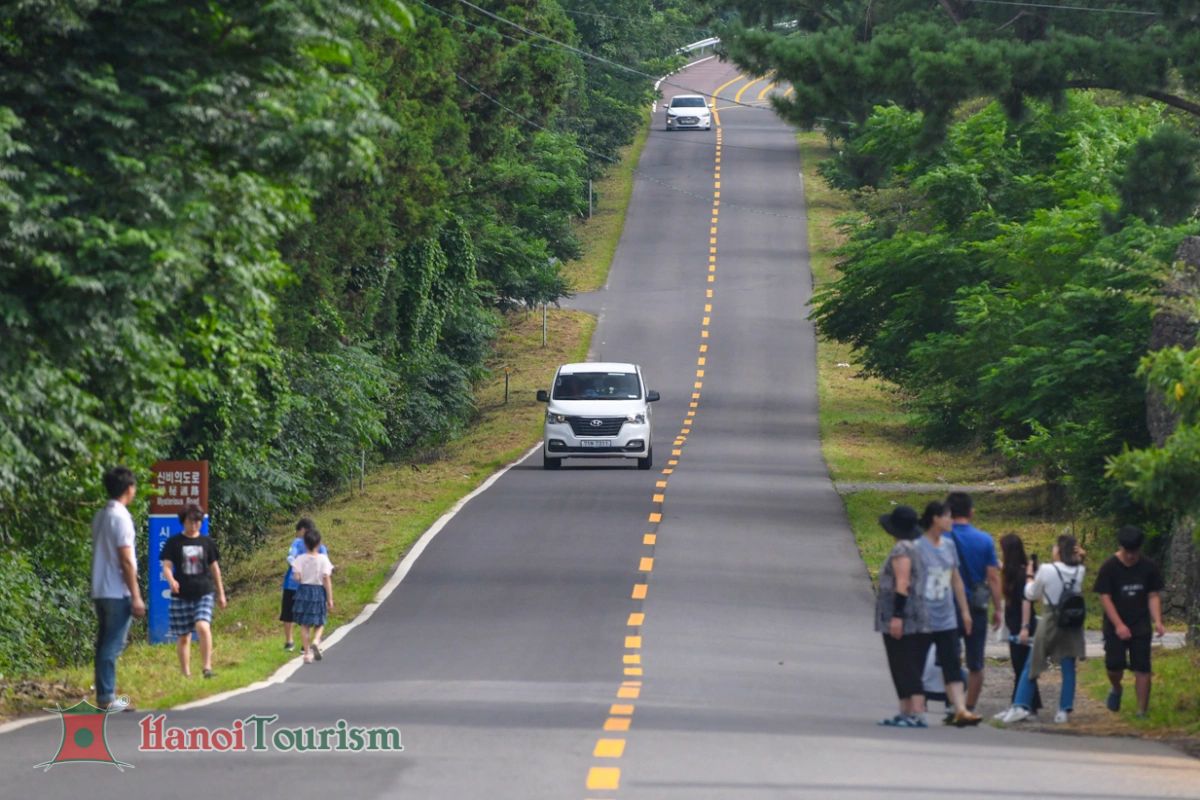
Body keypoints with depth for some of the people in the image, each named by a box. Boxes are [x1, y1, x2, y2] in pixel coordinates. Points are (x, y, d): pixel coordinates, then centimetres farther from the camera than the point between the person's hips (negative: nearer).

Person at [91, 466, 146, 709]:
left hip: (100, 591, 8)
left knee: (105, 644, 10)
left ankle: (104, 695, 11)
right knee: (113, 645, -7)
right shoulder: (120, 517, -15)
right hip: (118, 593, -8)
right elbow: (126, 560, -17)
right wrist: (136, 596, -14)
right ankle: (107, 696, -8)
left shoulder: (100, 516, 12)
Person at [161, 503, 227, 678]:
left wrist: (221, 593, 18)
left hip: (204, 593, 0)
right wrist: (171, 580, -25)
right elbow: (167, 566, -2)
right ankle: (185, 674, 14)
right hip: (181, 595, 0)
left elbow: (214, 568, 16)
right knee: (183, 637, 5)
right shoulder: (174, 543, 4)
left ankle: (207, 667, -20)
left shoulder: (206, 542, 9)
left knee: (203, 626, -23)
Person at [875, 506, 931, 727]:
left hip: (902, 620, -9)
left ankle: (918, 715, -19)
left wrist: (896, 616, -21)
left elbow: (903, 584, -19)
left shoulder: (901, 549, -12)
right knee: (909, 667, 12)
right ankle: (906, 713, 14)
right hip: (921, 621, 9)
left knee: (905, 667, -11)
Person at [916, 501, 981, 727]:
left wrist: (964, 610, 17)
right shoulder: (918, 547, -10)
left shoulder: (949, 546, 10)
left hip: (946, 618, 6)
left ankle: (960, 710, -12)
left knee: (952, 664, -4)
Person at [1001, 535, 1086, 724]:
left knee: (1031, 666, 5)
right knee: (1068, 668, 6)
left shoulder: (1046, 570, -11)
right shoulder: (1079, 572, -1)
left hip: (1051, 622, -3)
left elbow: (1031, 595, 1)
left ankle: (1020, 706, -2)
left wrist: (1029, 576, 17)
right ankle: (1065, 710, 3)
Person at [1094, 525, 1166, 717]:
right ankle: (1116, 689, 27)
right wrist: (1119, 625, -17)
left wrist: (1158, 621, -11)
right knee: (1114, 665, -7)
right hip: (1116, 628, -1)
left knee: (1142, 669, -5)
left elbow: (1153, 596, 4)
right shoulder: (1109, 568, -7)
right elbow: (1105, 598, -9)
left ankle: (1142, 710, 0)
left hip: (1141, 627, 1)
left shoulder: (1149, 567, 0)